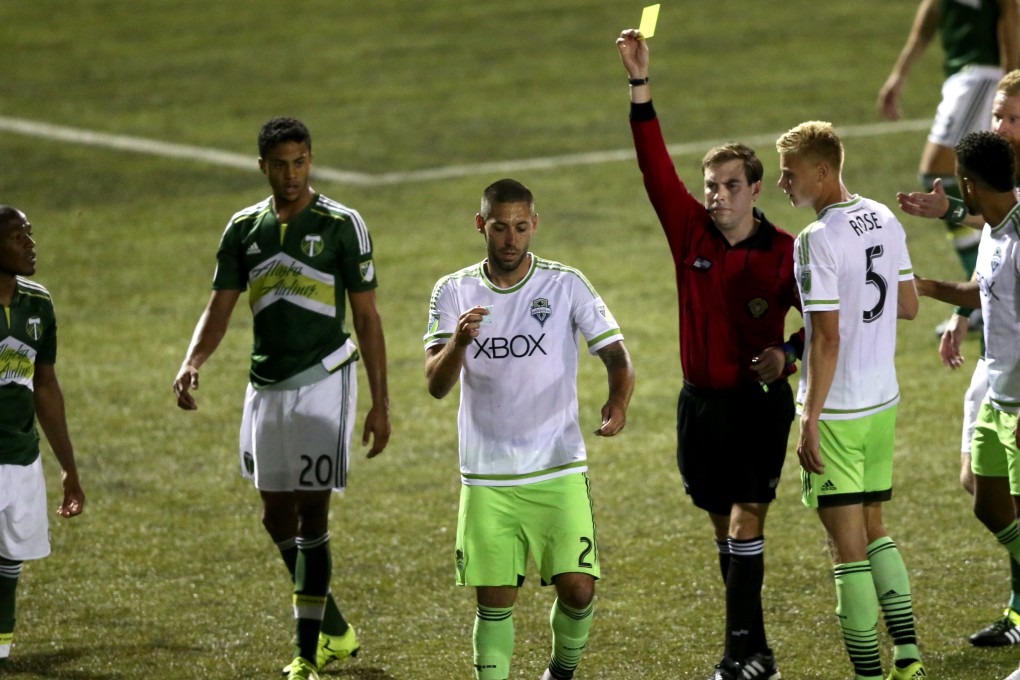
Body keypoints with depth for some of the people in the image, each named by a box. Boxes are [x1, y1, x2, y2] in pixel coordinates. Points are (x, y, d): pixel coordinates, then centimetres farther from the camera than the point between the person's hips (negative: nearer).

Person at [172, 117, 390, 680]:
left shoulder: (342, 226, -6)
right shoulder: (244, 229, 6)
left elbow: (367, 317, -5)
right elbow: (219, 310, 6)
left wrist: (380, 403, -7)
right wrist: (191, 364, -14)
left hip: (322, 380, -5)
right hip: (265, 386, 5)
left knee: (311, 515, -8)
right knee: (277, 518, 9)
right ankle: (336, 632, 28)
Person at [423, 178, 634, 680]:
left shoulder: (566, 286, -1)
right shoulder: (453, 293, 2)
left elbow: (616, 355, -2)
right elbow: (437, 385, -5)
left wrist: (618, 402, -24)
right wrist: (458, 342, -27)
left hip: (559, 469, -1)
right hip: (486, 478, 1)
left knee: (578, 588, -8)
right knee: (494, 599, 0)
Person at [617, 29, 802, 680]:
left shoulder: (784, 253, -8)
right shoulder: (691, 231, -1)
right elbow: (656, 164, -7)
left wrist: (789, 355, -16)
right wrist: (640, 83, -15)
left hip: (759, 402, -4)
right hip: (701, 402, 4)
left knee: (746, 523, -10)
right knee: (725, 528, 9)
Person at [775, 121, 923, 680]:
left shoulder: (818, 240, -18)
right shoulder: (885, 221, 5)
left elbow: (827, 338, -21)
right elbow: (908, 306, 15)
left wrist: (810, 421, -18)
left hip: (837, 410, -8)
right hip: (884, 402, 8)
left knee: (848, 546, -1)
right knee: (873, 531, 19)